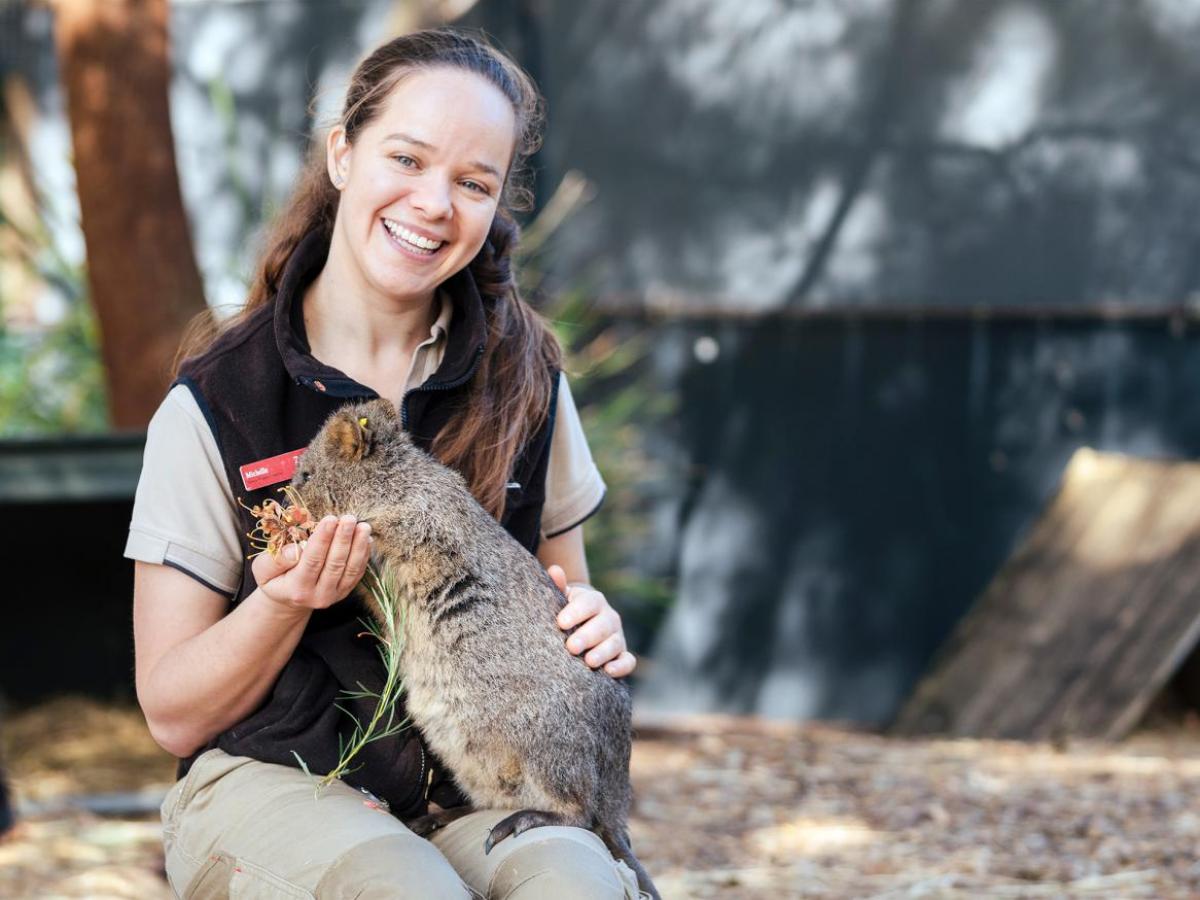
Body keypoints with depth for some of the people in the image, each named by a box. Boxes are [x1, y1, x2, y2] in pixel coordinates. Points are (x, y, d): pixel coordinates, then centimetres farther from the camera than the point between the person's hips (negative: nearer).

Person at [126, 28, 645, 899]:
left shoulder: (526, 380, 5)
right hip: (272, 784, -2)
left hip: (474, 787, 2)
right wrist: (286, 602, -19)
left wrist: (595, 634, -6)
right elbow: (173, 715, -1)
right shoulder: (217, 403, -4)